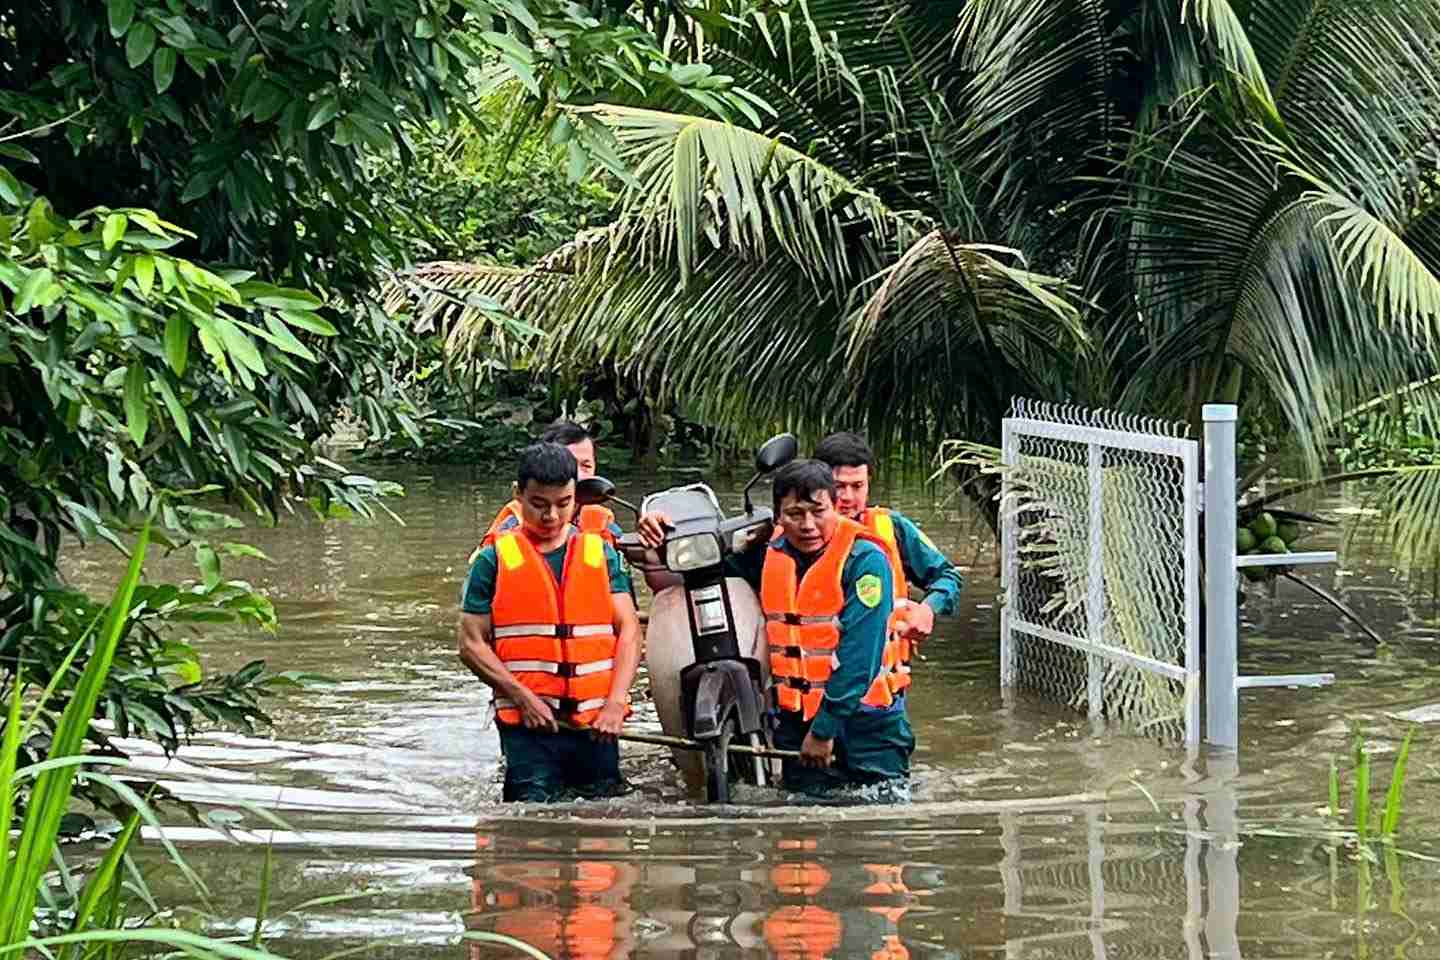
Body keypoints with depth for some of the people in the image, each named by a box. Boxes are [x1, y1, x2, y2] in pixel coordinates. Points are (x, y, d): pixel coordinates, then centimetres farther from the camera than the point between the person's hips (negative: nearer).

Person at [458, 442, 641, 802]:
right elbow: (472, 644, 2)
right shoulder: (495, 561, 5)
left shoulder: (602, 554, 12)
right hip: (528, 724, -2)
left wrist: (615, 703, -8)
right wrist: (522, 696, -10)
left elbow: (629, 630, 6)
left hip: (597, 723, 3)